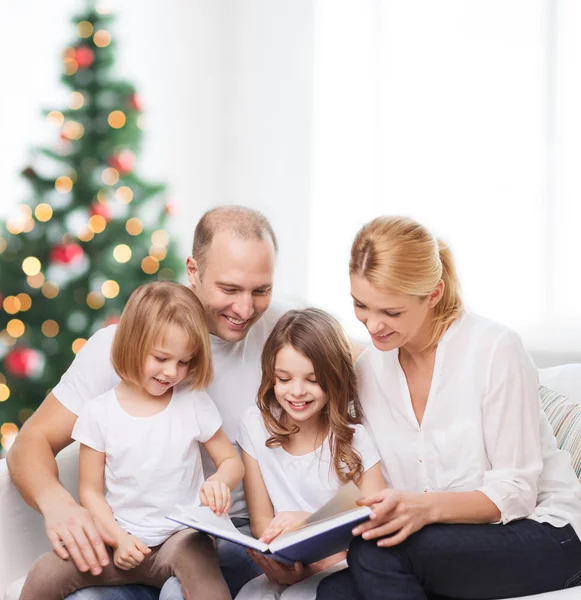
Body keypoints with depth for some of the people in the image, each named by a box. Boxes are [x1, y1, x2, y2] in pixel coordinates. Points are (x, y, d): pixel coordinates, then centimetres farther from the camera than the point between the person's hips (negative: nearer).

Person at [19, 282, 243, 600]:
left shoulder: (194, 403, -1)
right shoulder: (99, 413, -2)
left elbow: (231, 461, 7)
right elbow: (91, 491, 4)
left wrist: (220, 482, -17)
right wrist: (118, 538, -11)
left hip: (181, 536, -1)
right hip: (122, 541, 2)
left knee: (193, 554, -37)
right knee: (45, 573, -19)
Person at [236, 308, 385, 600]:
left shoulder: (352, 437, -7)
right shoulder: (256, 426, -2)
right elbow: (261, 520, 0)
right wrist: (280, 565, -21)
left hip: (342, 565, -2)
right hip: (286, 566, 2)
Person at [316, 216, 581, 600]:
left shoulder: (494, 349, -15)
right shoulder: (368, 370, 2)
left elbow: (515, 493, -13)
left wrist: (426, 507, -30)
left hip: (543, 535, -4)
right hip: (447, 545, 5)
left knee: (377, 552, -28)